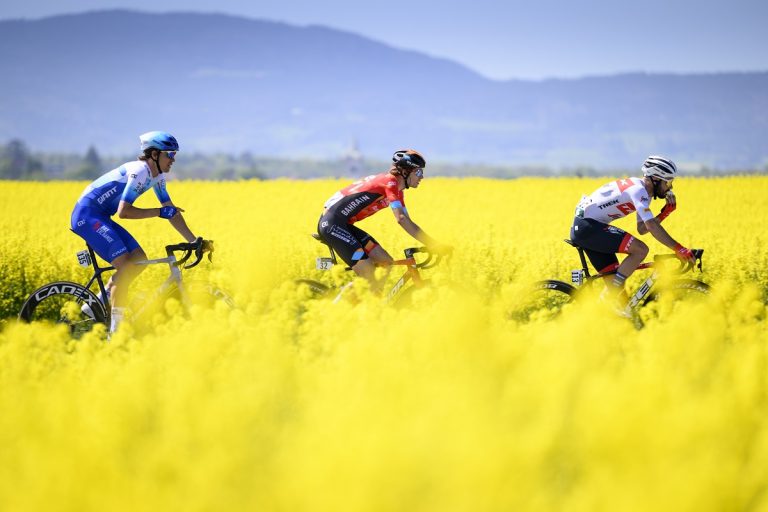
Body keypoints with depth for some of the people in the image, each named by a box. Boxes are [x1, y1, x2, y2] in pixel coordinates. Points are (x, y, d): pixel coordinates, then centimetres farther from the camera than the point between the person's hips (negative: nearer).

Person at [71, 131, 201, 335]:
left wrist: (194, 241, 3)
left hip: (100, 217, 10)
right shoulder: (140, 171, -21)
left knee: (139, 259, 3)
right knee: (126, 265, -19)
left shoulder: (157, 176, 9)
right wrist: (159, 212, -22)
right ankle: (115, 329, -13)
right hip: (87, 214, -10)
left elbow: (172, 212, 11)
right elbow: (124, 211, -28)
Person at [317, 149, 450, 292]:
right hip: (332, 224, -10)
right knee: (368, 272, -18)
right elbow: (401, 219, -25)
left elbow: (408, 223, 15)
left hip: (344, 225, 10)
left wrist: (433, 245, 4)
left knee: (387, 262, 3)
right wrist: (433, 244, -27)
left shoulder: (397, 191, 15)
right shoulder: (390, 182, -15)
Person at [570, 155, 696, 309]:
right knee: (640, 250, -19)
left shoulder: (645, 192, 14)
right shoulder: (638, 190, -18)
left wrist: (665, 212, 3)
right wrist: (678, 248, -28)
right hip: (587, 226, -10)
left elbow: (642, 229, 14)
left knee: (616, 284, 6)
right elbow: (652, 226, -27)